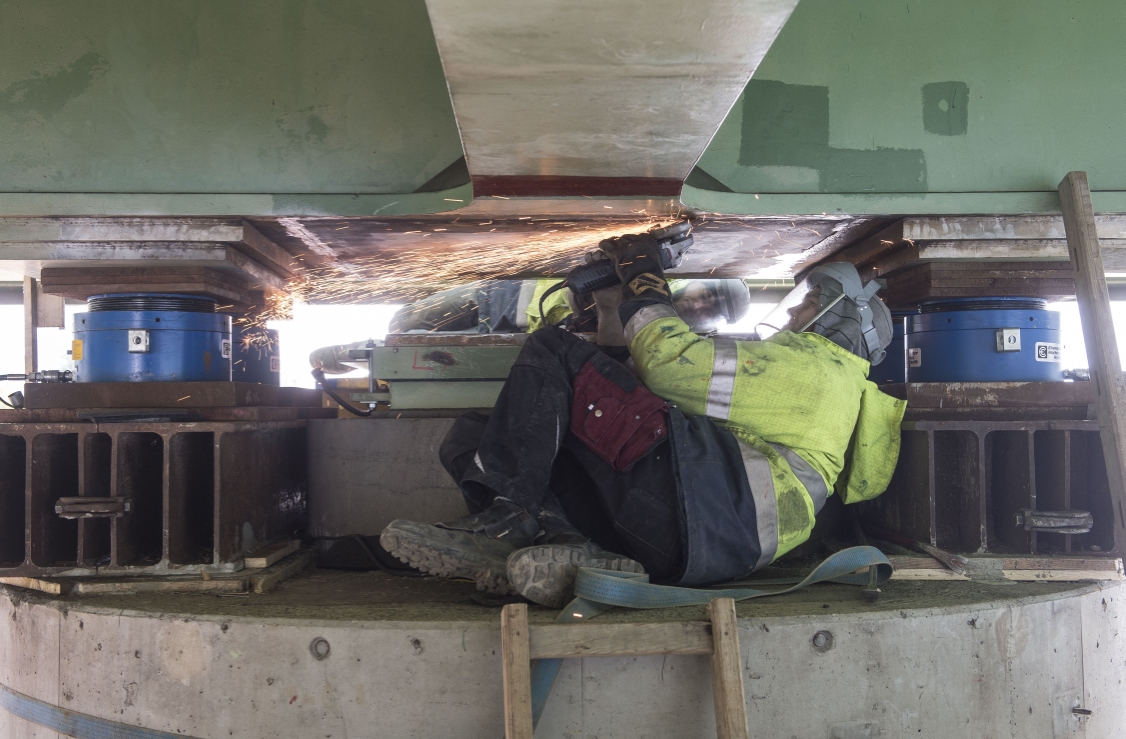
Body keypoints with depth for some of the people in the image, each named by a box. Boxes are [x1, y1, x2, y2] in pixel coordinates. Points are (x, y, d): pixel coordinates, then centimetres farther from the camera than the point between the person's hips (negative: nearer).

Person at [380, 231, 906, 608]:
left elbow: (673, 362, -3)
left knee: (551, 352, -6)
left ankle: (509, 511, -21)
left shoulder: (815, 368, 10)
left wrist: (643, 278, 11)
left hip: (705, 496, -9)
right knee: (472, 434, 6)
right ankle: (568, 547, -19)